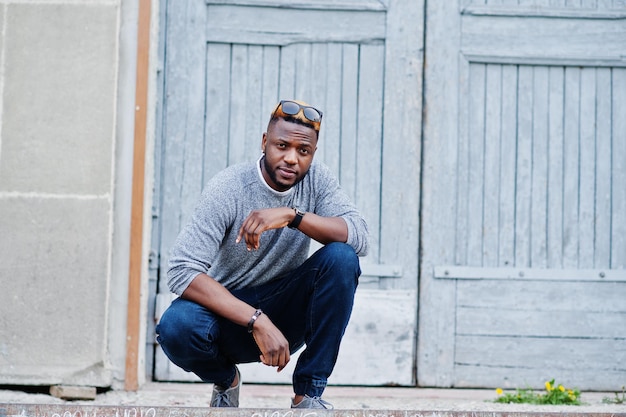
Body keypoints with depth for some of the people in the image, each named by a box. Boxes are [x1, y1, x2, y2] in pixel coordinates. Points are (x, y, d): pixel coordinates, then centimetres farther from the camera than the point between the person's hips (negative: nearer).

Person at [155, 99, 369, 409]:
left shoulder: (316, 179, -7)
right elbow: (180, 272, -28)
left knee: (341, 258, -24)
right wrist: (257, 322, -36)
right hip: (229, 312, -2)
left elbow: (359, 238, -21)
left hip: (287, 314, 3)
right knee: (175, 327, -35)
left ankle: (308, 393, -14)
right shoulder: (228, 189, -18)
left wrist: (293, 215, -36)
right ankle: (225, 380, 3)